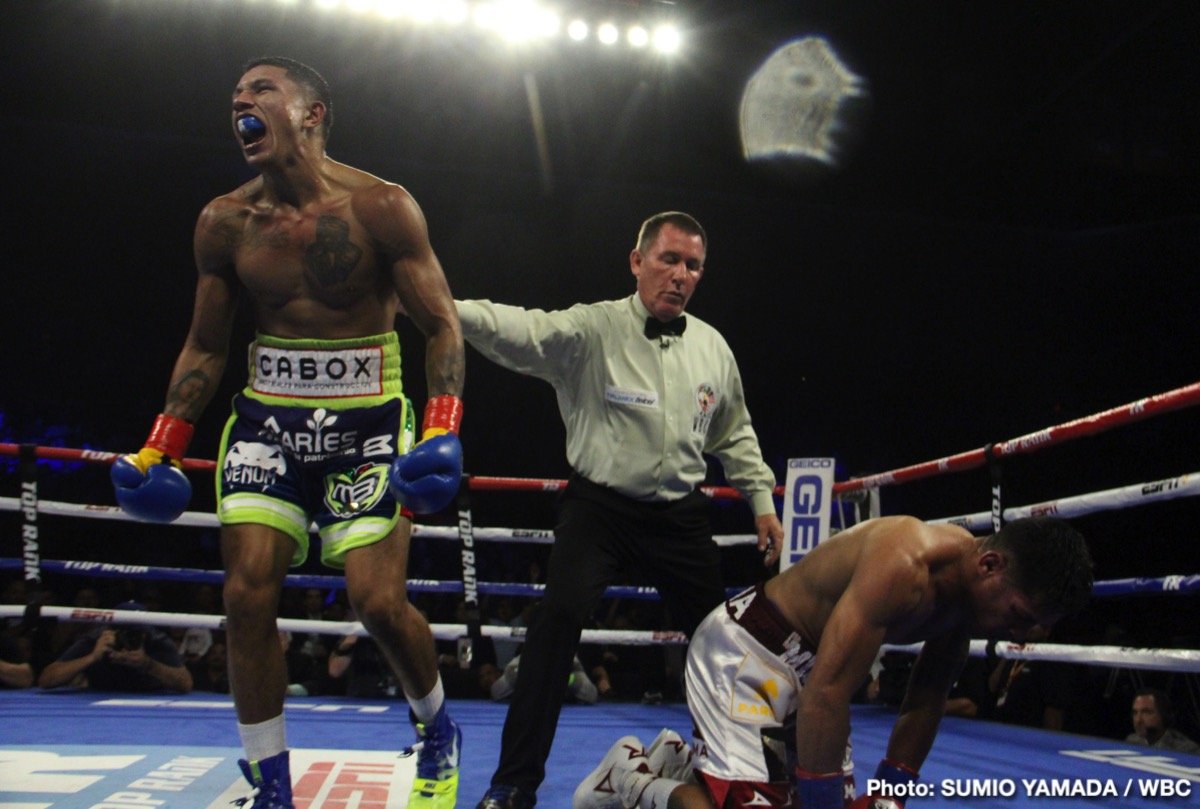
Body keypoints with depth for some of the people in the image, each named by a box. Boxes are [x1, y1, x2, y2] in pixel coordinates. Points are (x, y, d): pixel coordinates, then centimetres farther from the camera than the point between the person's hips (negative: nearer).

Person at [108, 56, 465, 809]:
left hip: (366, 419, -4)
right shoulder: (224, 221, 2)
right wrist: (161, 449, 5)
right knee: (248, 592, -4)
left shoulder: (381, 207, -11)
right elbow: (206, 345, 11)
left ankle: (438, 732, 22)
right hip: (267, 415, 4)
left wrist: (443, 431, -24)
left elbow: (442, 326, -10)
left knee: (380, 602, -10)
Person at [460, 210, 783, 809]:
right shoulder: (592, 329, -11)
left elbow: (734, 434, 19)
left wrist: (762, 500, 15)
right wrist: (444, 306, -46)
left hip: (680, 515, 5)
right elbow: (520, 330, -29)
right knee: (560, 614, -23)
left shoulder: (713, 348, 5)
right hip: (599, 506, -4)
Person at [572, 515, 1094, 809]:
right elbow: (826, 695, -36)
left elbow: (925, 702, 7)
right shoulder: (905, 564, -33)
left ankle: (691, 761, 26)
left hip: (808, 663, 9)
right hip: (745, 650, -9)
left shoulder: (965, 589, -4)